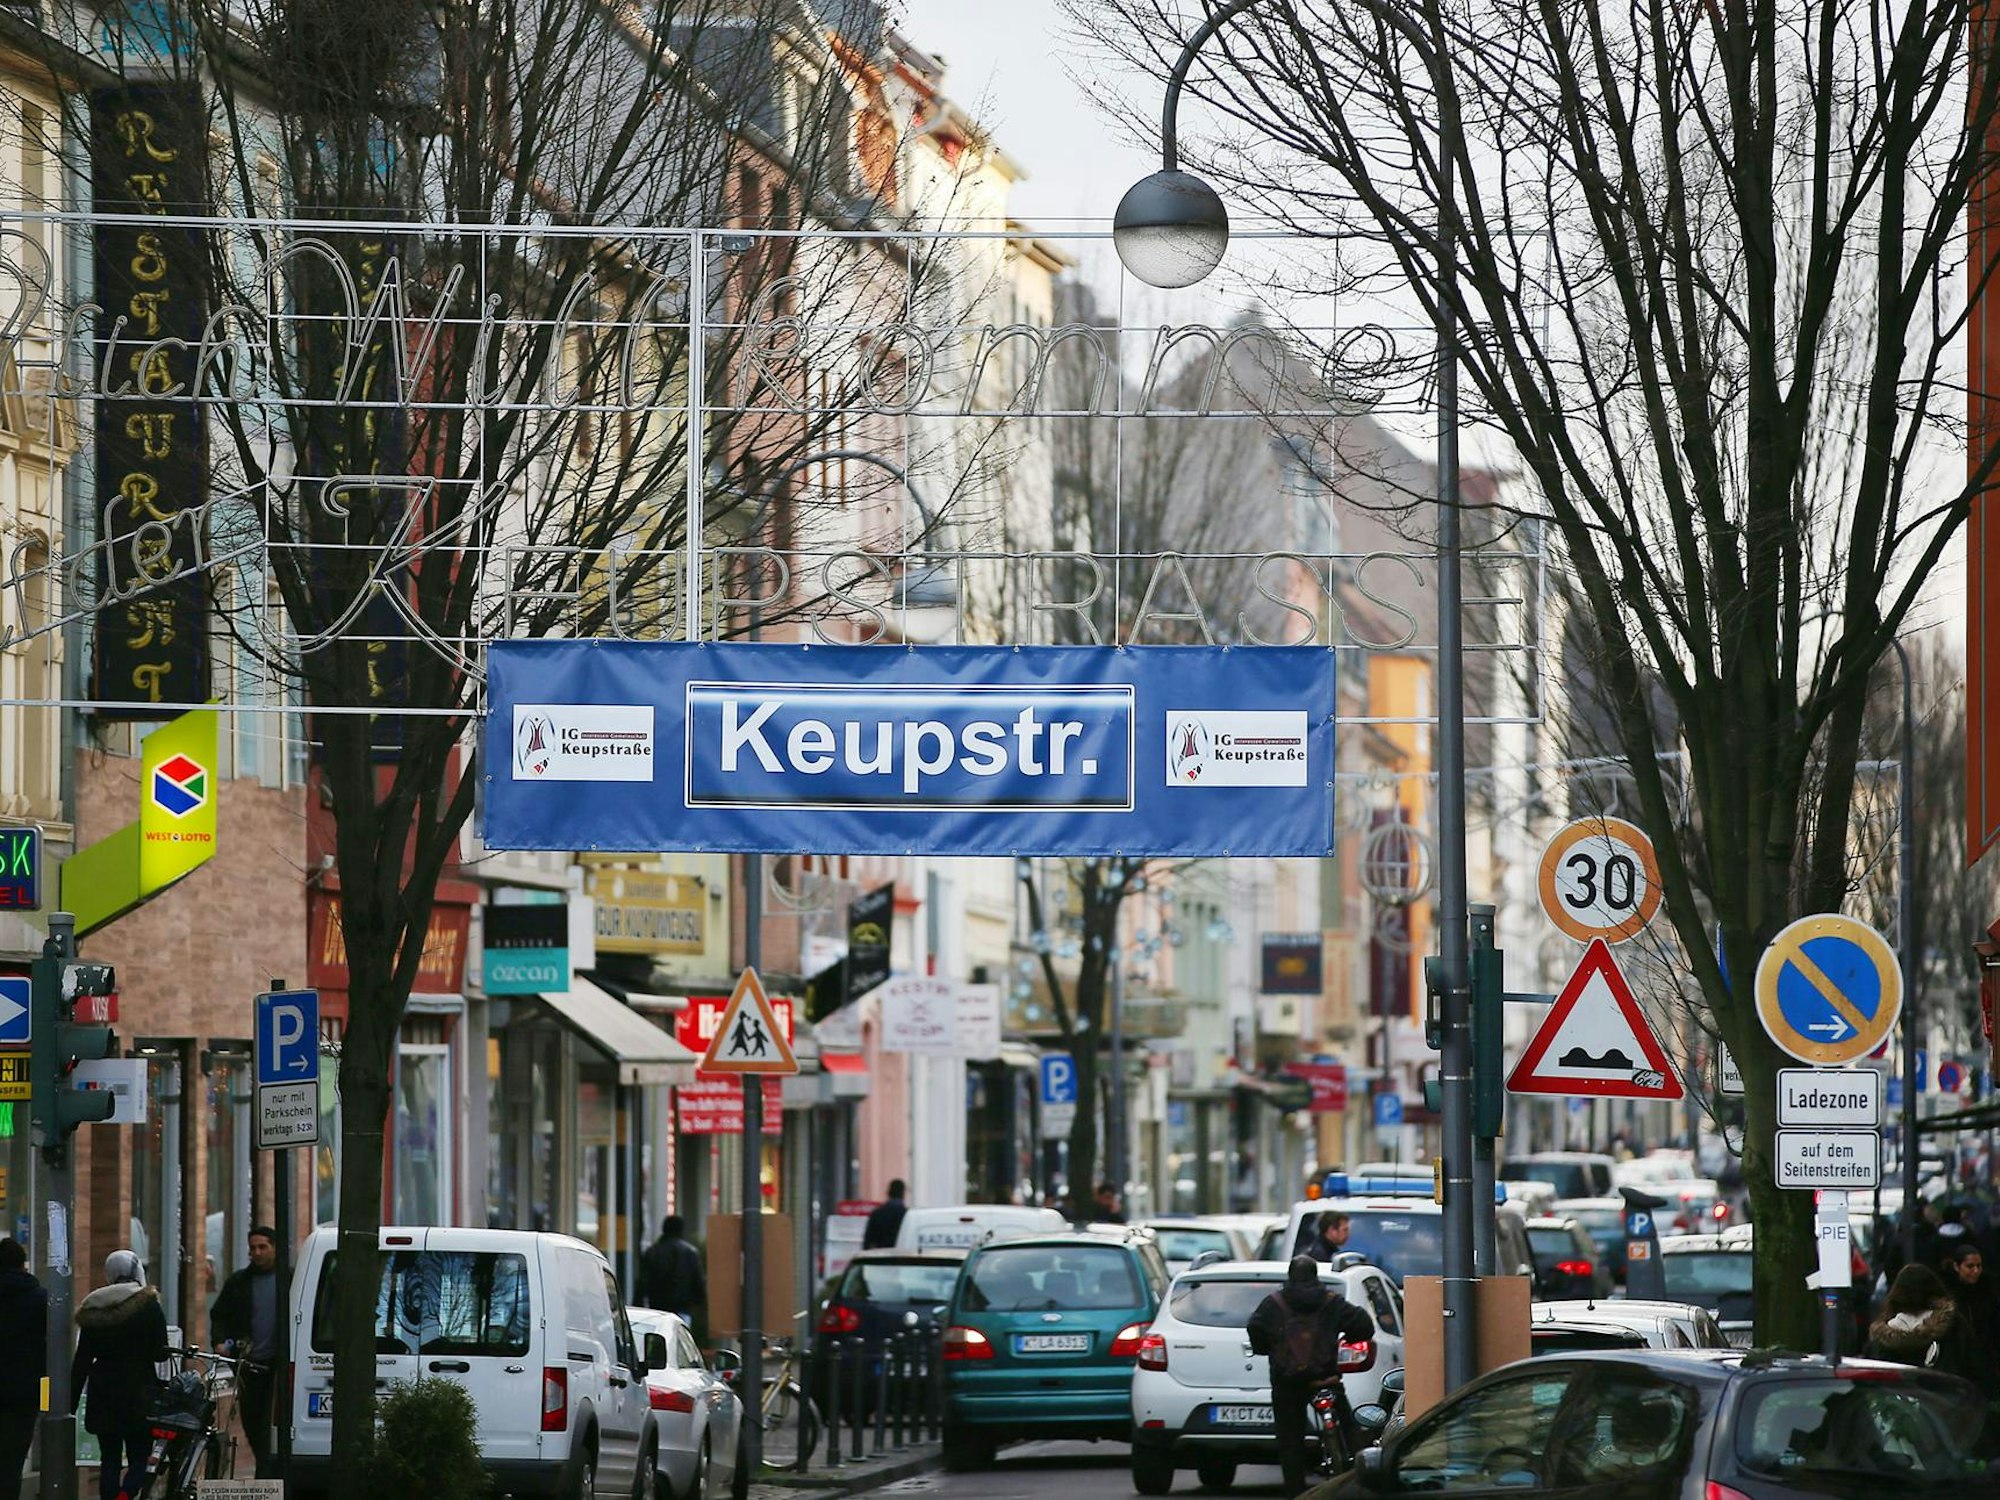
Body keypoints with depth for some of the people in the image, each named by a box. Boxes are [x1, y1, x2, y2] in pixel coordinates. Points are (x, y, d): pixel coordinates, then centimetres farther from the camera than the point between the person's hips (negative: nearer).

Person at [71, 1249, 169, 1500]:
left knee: (110, 1459, 10)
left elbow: (81, 1360, 6)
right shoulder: (148, 1306, -6)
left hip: (102, 1394, 4)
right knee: (139, 1459, 0)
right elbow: (159, 1354, -8)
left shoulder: (93, 1309, 6)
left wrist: (71, 1403, 10)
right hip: (138, 1393, -4)